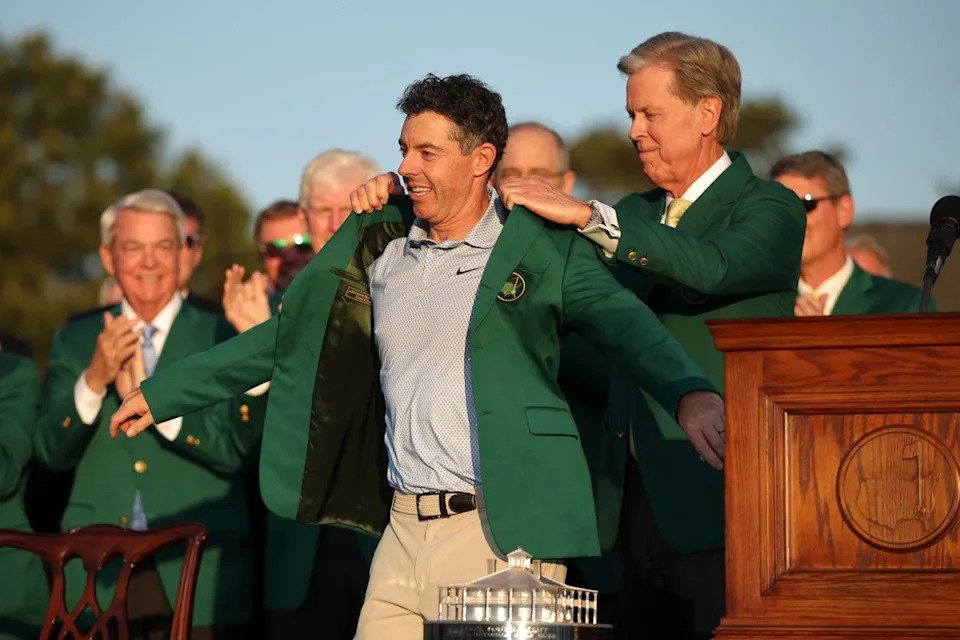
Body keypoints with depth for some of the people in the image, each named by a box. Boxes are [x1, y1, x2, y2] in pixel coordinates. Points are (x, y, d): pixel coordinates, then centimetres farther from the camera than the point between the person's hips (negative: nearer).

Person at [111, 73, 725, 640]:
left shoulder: (544, 251, -1)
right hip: (403, 533, 5)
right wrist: (162, 394, 27)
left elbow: (625, 323, -17)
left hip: (504, 536, -5)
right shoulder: (379, 249, 15)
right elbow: (285, 338, 24)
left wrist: (690, 394, -38)